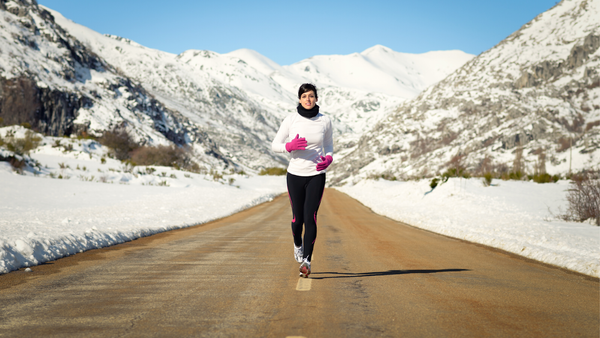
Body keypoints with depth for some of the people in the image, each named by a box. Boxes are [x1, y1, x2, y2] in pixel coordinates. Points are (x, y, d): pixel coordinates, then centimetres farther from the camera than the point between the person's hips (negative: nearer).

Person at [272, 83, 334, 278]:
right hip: (295, 174, 1)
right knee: (298, 218, 10)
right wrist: (290, 146, -22)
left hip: (316, 175, 0)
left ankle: (306, 261, -8)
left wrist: (329, 159, -9)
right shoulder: (291, 119, -4)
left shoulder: (325, 121, -1)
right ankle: (298, 244, 43)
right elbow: (275, 145, 0)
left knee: (310, 218, -12)